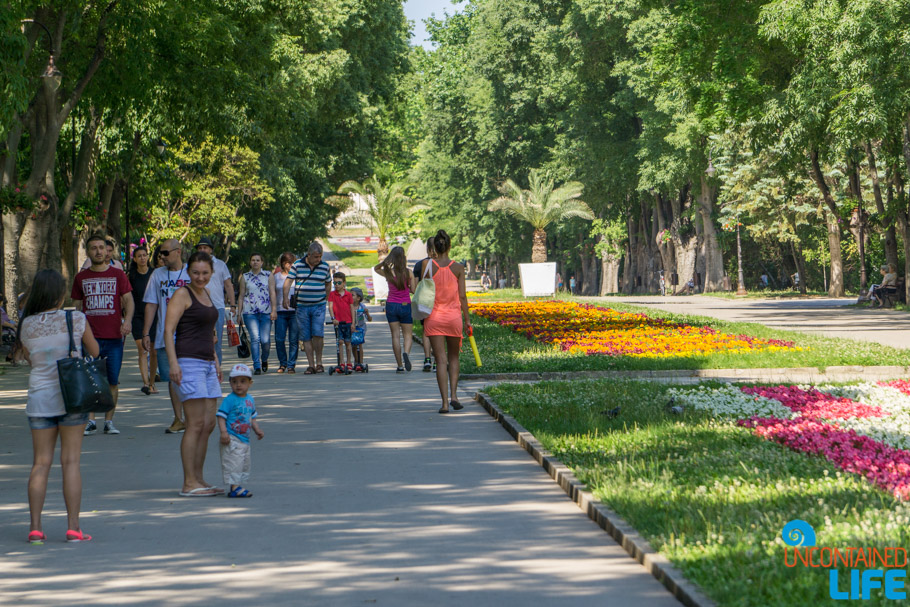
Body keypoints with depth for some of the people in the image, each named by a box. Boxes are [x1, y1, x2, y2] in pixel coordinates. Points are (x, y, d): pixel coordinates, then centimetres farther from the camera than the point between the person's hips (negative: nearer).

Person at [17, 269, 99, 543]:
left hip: (39, 397, 2)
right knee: (71, 461, 2)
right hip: (71, 394, -2)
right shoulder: (76, 320, -7)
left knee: (41, 462, 7)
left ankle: (35, 527, 3)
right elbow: (94, 351, 6)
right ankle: (73, 527, 0)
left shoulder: (27, 325, 0)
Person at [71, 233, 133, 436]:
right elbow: (77, 306, 18)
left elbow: (128, 299, 1)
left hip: (114, 336, 0)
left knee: (113, 381, 2)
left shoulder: (117, 275, 7)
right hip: (90, 336, 0)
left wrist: (128, 320, -17)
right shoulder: (81, 277, 11)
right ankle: (90, 421, -2)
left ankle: (109, 421, 12)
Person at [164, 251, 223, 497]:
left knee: (209, 424, 7)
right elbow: (169, 331, -12)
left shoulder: (206, 294, 18)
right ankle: (189, 484, -8)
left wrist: (215, 361, 23)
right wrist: (173, 363, -21)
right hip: (188, 363, -9)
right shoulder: (182, 295, -7)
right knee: (196, 424, -11)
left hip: (207, 364, 9)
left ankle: (198, 479, 13)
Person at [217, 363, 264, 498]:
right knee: (233, 462, -11)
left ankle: (238, 486, 21)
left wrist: (257, 430, 13)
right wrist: (223, 432, -25)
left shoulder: (250, 400, 12)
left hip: (245, 439, 8)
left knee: (244, 464, 13)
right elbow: (221, 416, -15)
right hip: (232, 439, -8)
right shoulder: (229, 399, -11)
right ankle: (234, 487, -10)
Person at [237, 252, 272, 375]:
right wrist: (239, 312, 8)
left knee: (265, 340, -5)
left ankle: (264, 360, 24)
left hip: (265, 312, 0)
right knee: (255, 338, -13)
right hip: (249, 312, 0)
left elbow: (272, 293, 7)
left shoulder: (268, 275, 10)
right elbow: (241, 295, 14)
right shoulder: (245, 277, 12)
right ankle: (257, 367, -8)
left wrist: (273, 310, -2)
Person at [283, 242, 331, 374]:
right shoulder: (297, 265, 0)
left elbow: (328, 284, 18)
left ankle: (319, 362, 0)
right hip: (302, 306, 0)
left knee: (318, 334, -13)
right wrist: (285, 298, -11)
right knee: (306, 337, 1)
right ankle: (311, 365, 5)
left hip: (319, 306, 0)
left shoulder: (324, 267, 5)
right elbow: (288, 281, -2)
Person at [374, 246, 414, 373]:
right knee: (408, 334, 9)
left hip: (391, 305, 1)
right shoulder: (408, 273, -8)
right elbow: (413, 290, -2)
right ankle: (406, 353, -23)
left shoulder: (389, 273, -6)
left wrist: (385, 261, -1)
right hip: (406, 305, -1)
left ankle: (400, 366, 1)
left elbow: (376, 268, 14)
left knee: (395, 335, 3)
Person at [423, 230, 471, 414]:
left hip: (434, 317, -1)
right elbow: (462, 296, -2)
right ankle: (454, 395, 5)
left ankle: (445, 402, -7)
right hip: (453, 316, 1)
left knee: (441, 360, 1)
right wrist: (467, 319, 8)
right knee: (453, 357, 18)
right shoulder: (458, 268, -4)